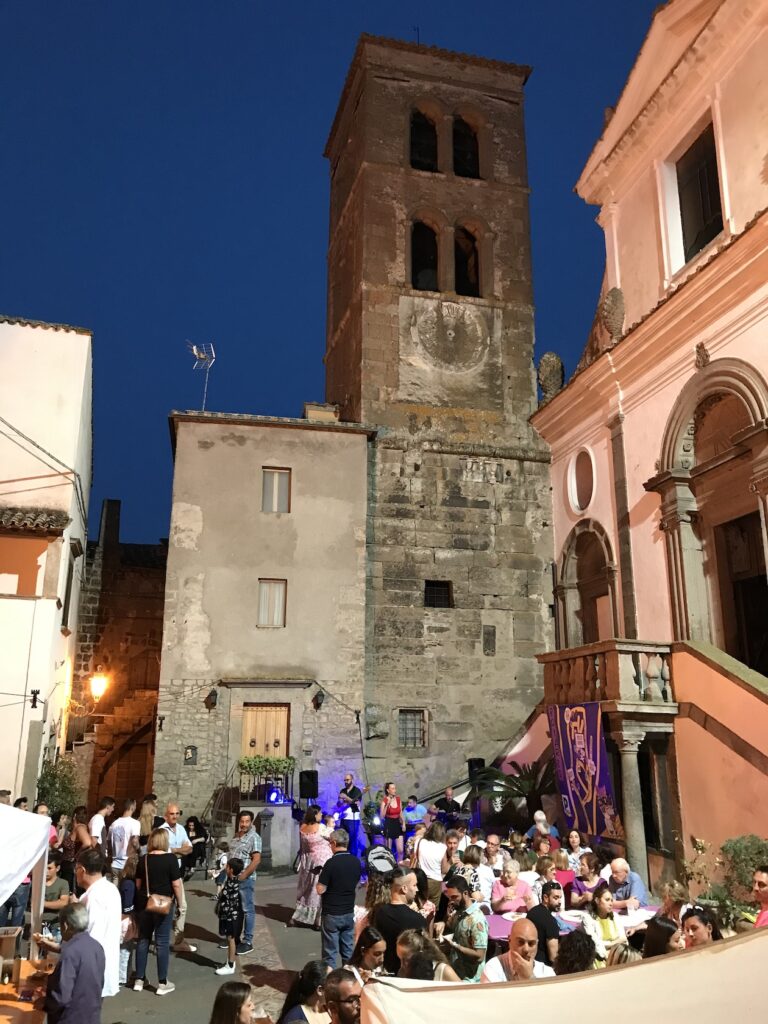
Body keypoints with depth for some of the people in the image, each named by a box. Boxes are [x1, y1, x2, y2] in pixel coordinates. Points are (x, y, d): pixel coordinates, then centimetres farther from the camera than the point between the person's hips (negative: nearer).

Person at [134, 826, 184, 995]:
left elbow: (138, 884, 9)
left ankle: (139, 980, 21)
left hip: (145, 903, 4)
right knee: (162, 942, 2)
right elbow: (176, 884, -11)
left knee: (143, 940, 15)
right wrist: (180, 902, 1)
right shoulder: (171, 858, -12)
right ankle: (162, 983, 8)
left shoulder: (143, 859, 2)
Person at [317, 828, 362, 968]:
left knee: (330, 952, 5)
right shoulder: (356, 862, 0)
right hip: (349, 912, 5)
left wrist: (321, 877, 1)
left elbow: (320, 890, -16)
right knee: (348, 951, 15)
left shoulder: (331, 863, -19)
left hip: (332, 914, -5)